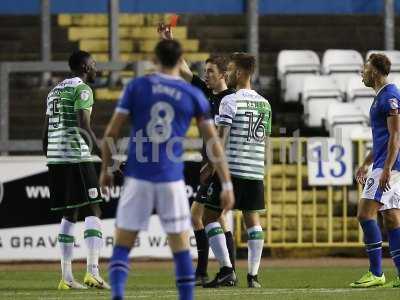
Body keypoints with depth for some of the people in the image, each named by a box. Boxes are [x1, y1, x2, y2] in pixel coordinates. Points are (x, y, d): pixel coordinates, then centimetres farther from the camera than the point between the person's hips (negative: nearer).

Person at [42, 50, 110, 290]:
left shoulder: (55, 91, 20)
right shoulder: (83, 89, -5)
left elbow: (46, 131, 21)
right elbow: (83, 125, -17)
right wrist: (103, 154, -19)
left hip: (55, 158, 8)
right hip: (77, 157, -8)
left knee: (69, 216, 12)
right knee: (93, 212, -7)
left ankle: (66, 277, 8)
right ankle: (92, 271, -19)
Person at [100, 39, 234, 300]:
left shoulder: (136, 87, 4)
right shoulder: (193, 95, 5)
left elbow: (111, 133, 3)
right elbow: (214, 143, 4)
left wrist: (106, 170, 16)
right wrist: (227, 185, 8)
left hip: (137, 178, 0)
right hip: (171, 180, 0)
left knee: (122, 246, 5)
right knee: (181, 247, 8)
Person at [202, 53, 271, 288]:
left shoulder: (230, 101, -8)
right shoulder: (264, 103, 13)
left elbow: (221, 138, -12)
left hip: (232, 169, -6)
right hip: (256, 171, 6)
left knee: (210, 216, 1)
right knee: (253, 219, 9)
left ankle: (227, 269, -10)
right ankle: (253, 275, 4)